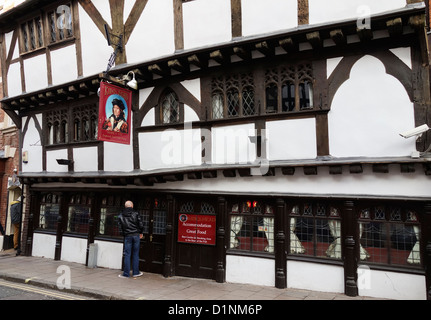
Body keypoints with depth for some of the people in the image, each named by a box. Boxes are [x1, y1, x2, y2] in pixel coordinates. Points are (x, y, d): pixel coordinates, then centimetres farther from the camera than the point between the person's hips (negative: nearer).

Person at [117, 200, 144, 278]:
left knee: (127, 255, 5)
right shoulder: (136, 213, -1)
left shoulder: (121, 216, 4)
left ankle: (126, 273, 8)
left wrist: (124, 235, 14)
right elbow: (141, 224, -5)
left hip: (127, 236, 0)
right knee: (136, 254, 8)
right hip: (136, 235, 0)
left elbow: (120, 228, 1)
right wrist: (141, 233, 10)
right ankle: (136, 272, 14)